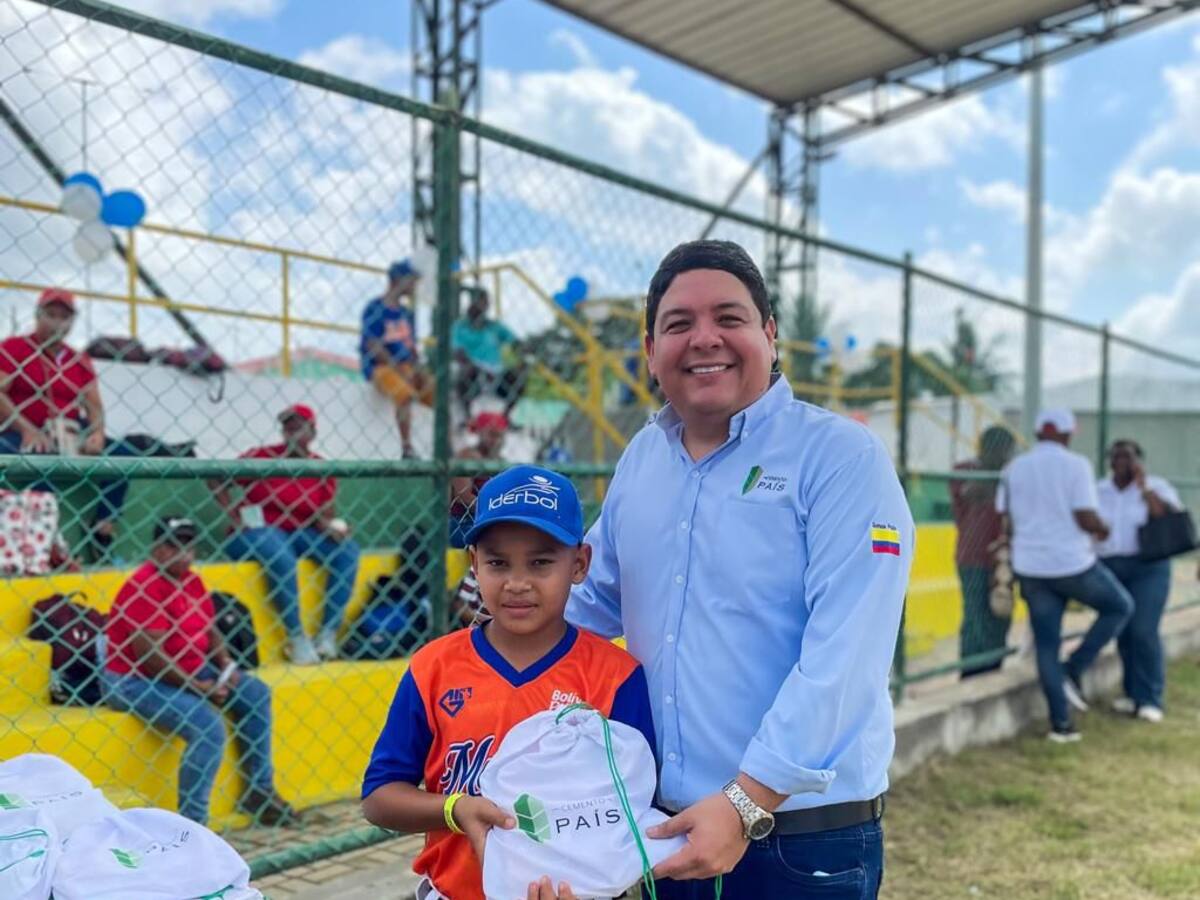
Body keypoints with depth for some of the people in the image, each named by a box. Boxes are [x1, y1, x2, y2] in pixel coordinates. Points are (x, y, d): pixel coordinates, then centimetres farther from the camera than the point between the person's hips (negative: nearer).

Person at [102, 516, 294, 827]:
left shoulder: (191, 581, 6)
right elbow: (150, 655, -25)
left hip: (191, 670, 10)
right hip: (135, 681, -9)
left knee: (255, 693, 5)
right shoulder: (144, 587, -21)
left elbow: (210, 628, 14)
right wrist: (197, 687, -21)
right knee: (209, 726, -28)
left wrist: (225, 664, -5)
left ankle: (260, 792, 12)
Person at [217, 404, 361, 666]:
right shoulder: (262, 457, -5)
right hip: (256, 532, -4)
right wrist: (236, 517, -13)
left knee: (347, 549, -16)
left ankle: (328, 635, -17)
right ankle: (297, 638, -25)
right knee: (282, 557, -36)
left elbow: (325, 516, 4)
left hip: (299, 534, 4)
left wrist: (332, 528, -19)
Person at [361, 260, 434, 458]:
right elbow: (373, 347, -14)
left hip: (406, 367, 7)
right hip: (380, 367, -7)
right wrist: (399, 370, -17)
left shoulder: (406, 312, 14)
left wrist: (417, 370, -3)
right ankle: (407, 449, -26)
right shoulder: (375, 309, -8)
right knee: (405, 394, -33)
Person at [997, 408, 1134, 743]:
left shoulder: (1013, 469, 5)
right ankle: (1074, 670, 10)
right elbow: (1087, 519, -14)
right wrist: (1103, 530, 7)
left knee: (1046, 645, 10)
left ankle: (1060, 722, 12)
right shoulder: (1075, 465, -9)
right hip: (1073, 564, -4)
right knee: (1120, 606, 21)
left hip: (1031, 568, 4)